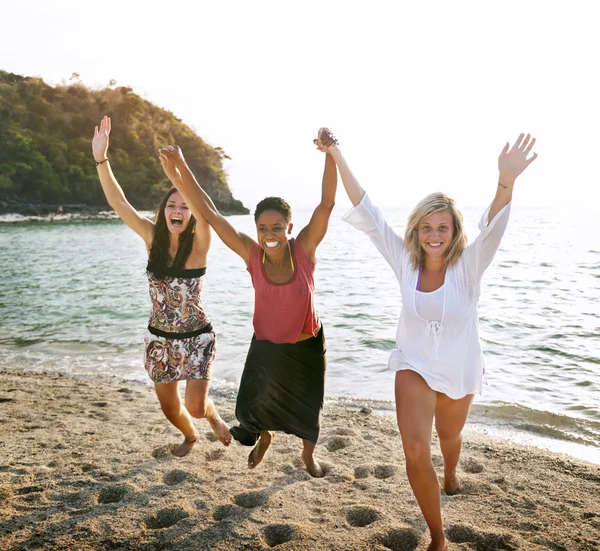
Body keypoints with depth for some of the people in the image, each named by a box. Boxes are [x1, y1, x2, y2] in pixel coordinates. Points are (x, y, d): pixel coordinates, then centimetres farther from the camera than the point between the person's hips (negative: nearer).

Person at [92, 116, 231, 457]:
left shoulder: (199, 244, -15)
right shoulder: (153, 238, -6)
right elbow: (119, 203, -13)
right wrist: (101, 159, -25)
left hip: (197, 337, -3)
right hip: (160, 338, 4)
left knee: (195, 406, -9)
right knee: (170, 408, 15)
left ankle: (214, 417, 30)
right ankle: (191, 436, 50)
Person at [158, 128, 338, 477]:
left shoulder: (305, 249, -24)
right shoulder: (251, 254, -23)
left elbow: (327, 203, -33)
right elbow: (210, 214, -27)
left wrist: (330, 154, -46)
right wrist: (181, 170, -36)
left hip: (307, 346, -1)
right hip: (266, 346, 1)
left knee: (308, 406, 18)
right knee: (252, 408, 9)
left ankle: (309, 453, 52)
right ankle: (265, 437, 49)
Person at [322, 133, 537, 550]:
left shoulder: (467, 266, -18)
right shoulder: (406, 262, -12)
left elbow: (492, 228, -38)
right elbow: (368, 215, -16)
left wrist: (507, 182, -59)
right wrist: (337, 158, -21)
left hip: (459, 370, 0)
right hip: (414, 366, 0)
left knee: (448, 436, 24)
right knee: (415, 451, -15)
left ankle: (451, 474, 63)